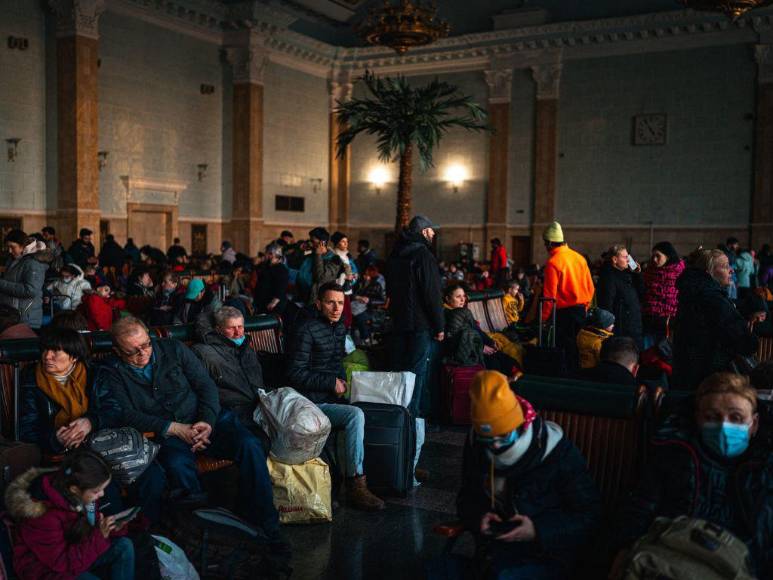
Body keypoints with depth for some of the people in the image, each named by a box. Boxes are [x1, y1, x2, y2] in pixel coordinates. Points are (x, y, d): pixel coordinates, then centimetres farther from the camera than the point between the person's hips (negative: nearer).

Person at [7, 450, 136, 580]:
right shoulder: (45, 515, -33)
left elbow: (91, 524, 8)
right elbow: (62, 563, -28)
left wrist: (113, 528, -13)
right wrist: (100, 537, -29)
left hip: (73, 548, 7)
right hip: (45, 567, -7)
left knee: (124, 546, -11)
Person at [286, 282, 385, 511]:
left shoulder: (339, 327, 15)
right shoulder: (307, 330, -11)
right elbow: (296, 374, -14)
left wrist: (342, 380, 5)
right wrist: (332, 383, -14)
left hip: (335, 397, 8)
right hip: (314, 402, -8)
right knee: (355, 415, -32)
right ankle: (356, 485, -25)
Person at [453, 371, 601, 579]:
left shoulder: (558, 453, -17)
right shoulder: (476, 445, -3)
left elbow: (589, 515, -10)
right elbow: (467, 498, 12)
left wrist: (538, 531, -22)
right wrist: (478, 517, -12)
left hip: (546, 557, -4)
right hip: (493, 550, 4)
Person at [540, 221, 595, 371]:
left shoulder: (553, 262, -13)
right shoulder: (580, 258, 7)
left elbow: (549, 295, -13)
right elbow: (591, 288, 11)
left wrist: (543, 318, -4)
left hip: (564, 313, -7)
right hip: (581, 311, 7)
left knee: (565, 350, -1)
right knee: (578, 349, 15)